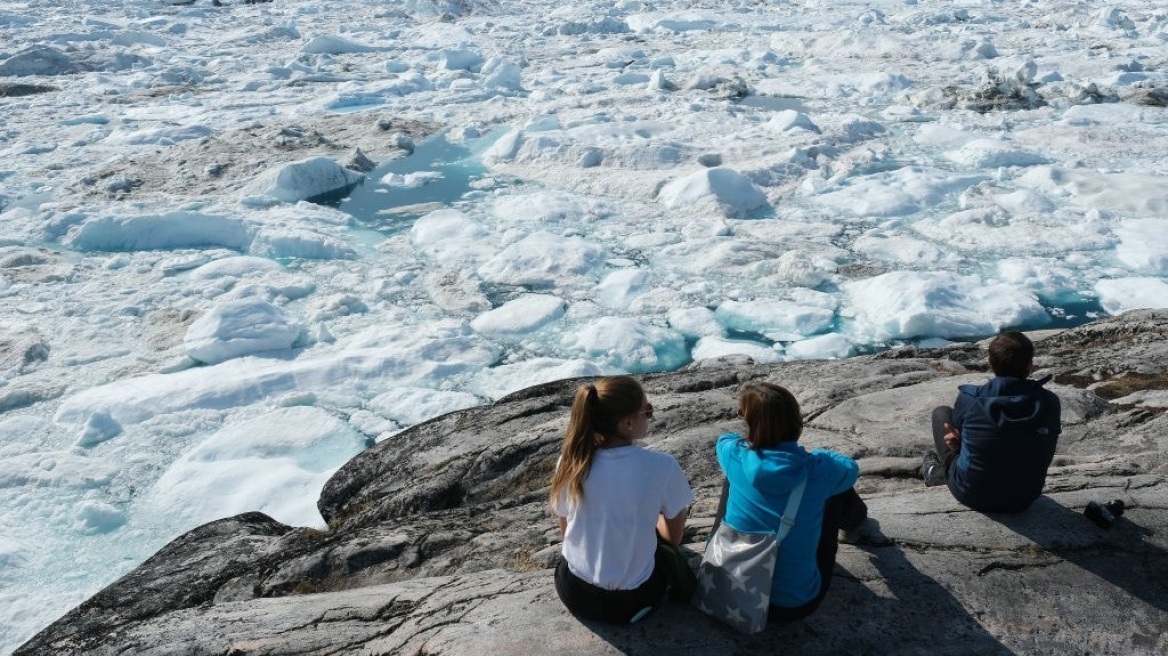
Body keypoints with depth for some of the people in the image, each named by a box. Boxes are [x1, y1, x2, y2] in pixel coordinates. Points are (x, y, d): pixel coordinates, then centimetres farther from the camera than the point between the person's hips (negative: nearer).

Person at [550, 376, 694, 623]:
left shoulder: (570, 461, -13)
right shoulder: (662, 466, -21)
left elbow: (566, 529, 4)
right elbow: (674, 537, -4)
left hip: (574, 594, 2)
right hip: (630, 601, -2)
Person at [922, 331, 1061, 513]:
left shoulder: (969, 399, -20)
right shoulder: (1049, 403, -15)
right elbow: (1046, 454, -1)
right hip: (1024, 499, 2)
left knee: (941, 413, 16)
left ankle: (938, 472, 34)